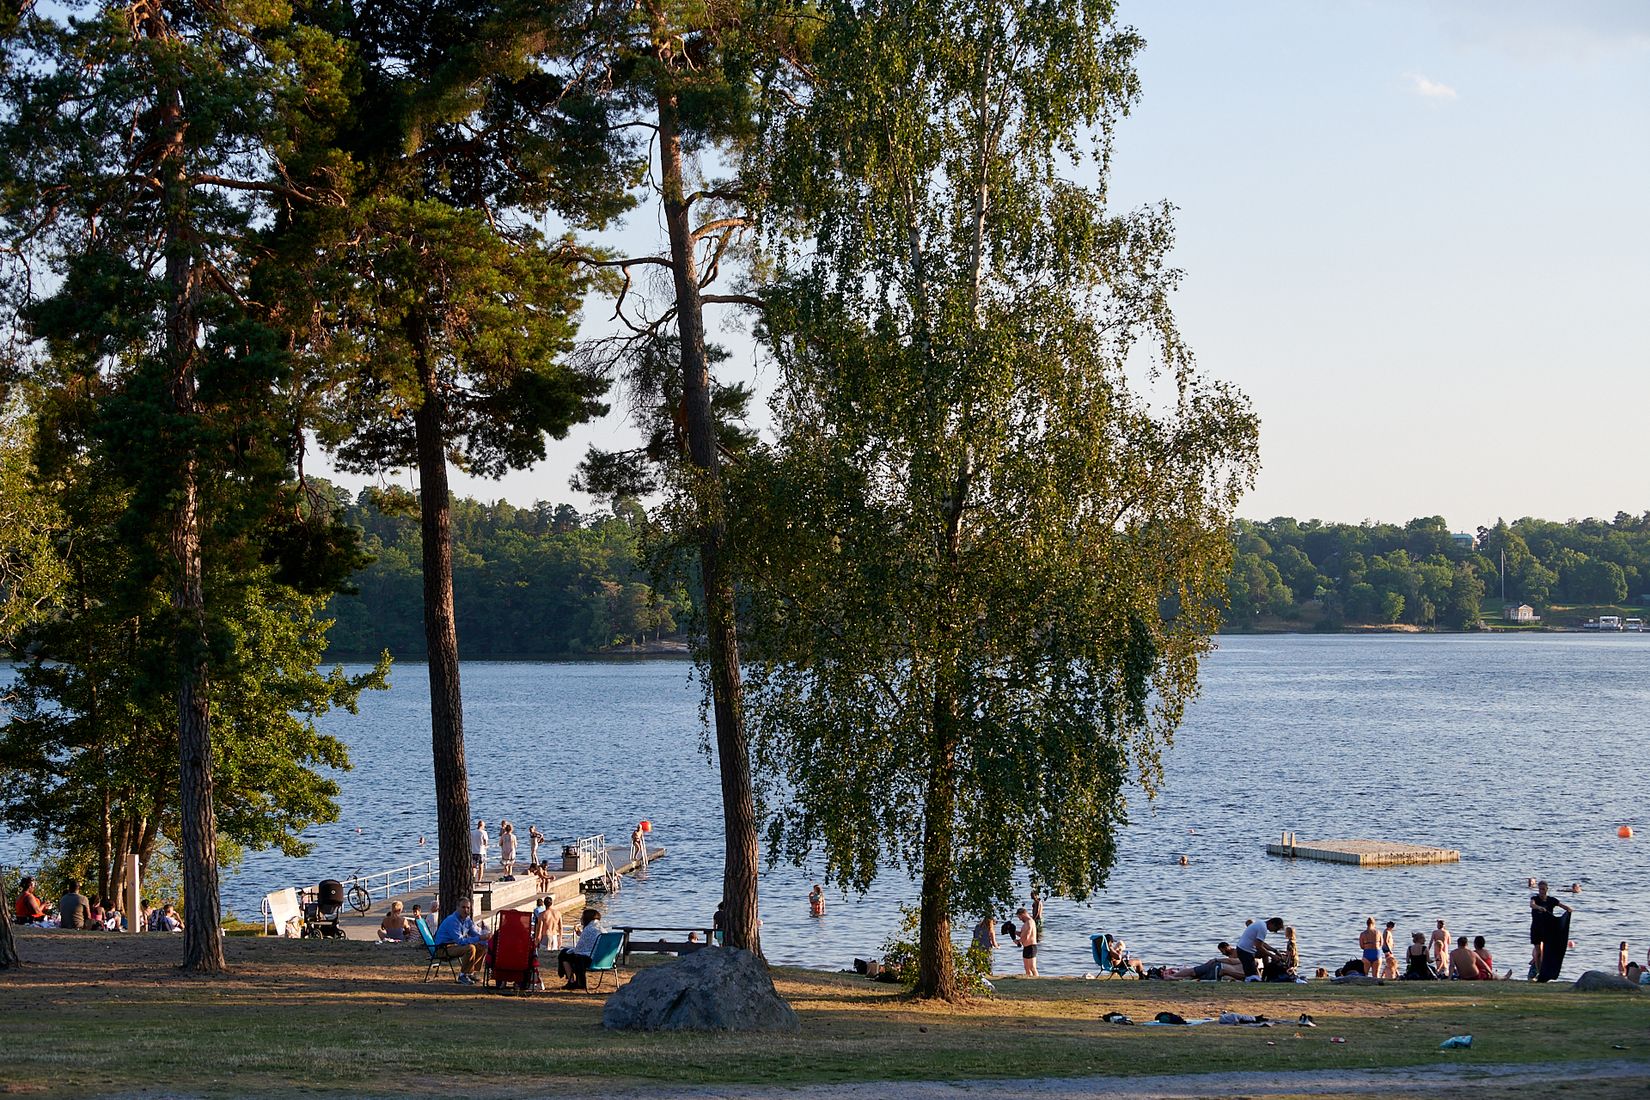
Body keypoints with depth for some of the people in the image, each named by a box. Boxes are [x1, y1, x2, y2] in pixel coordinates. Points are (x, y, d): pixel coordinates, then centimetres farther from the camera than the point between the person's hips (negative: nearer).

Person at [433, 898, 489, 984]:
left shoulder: (467, 920, 7)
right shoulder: (452, 921, -22)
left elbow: (477, 933, 9)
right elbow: (460, 940, -29)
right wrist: (479, 938, -32)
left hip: (455, 946, 9)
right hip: (444, 949, -9)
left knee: (482, 947, 5)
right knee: (470, 948, -31)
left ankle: (470, 972, 11)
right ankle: (462, 976, -17)